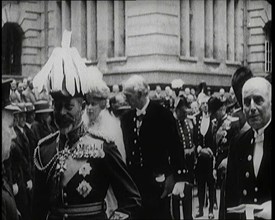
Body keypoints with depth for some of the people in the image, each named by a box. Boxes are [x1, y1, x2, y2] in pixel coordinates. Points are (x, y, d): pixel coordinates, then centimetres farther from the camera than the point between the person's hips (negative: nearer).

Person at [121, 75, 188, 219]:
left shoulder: (162, 115, -7)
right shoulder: (126, 118, 9)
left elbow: (175, 147, -8)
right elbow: (126, 148, 12)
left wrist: (179, 179, -11)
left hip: (157, 183, -4)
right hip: (133, 182, 4)